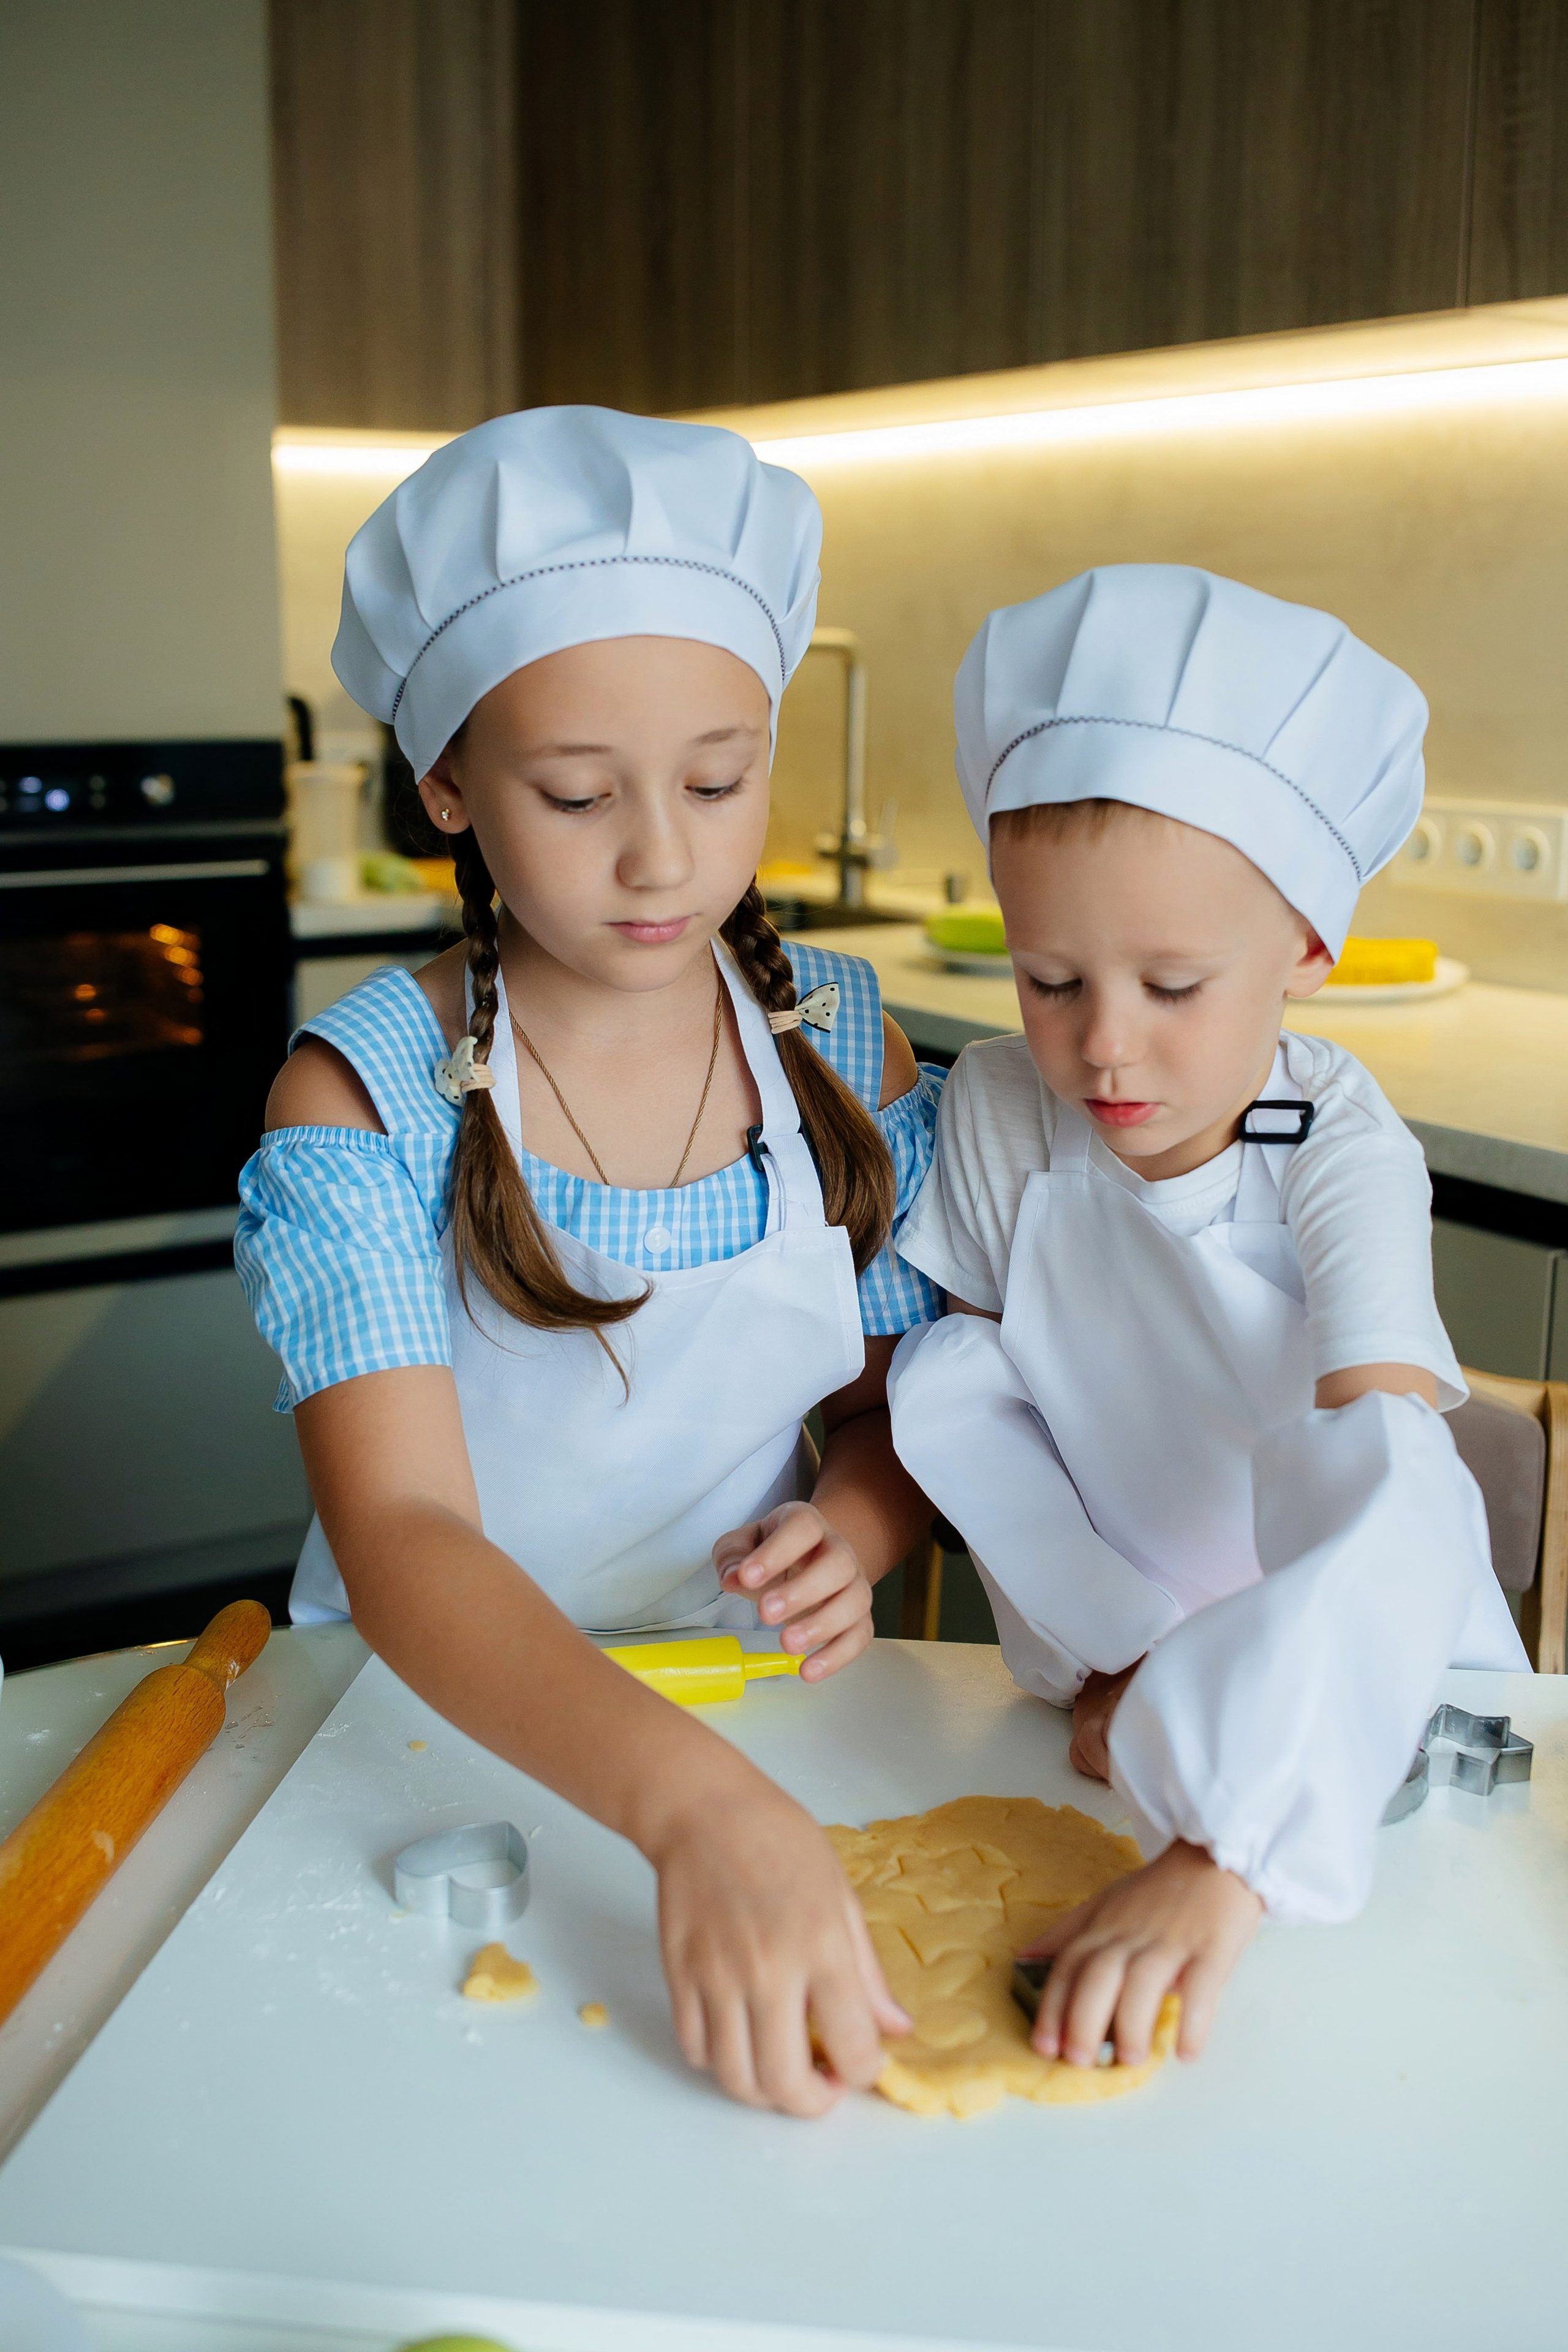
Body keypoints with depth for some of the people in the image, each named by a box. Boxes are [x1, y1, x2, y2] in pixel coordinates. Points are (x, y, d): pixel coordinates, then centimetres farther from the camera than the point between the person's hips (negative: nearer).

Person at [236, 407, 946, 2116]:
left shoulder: (842, 1045, -2)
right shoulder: (363, 1093, -13)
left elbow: (900, 1398, 8)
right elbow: (400, 1531, -24)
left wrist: (854, 1534, -15)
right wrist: (689, 1801, -40)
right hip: (432, 1711, -1)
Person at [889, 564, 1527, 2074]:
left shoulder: (1341, 1152, -22)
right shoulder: (997, 1111, -11)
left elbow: (1380, 1500, -34)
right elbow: (965, 1400, -2)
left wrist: (1219, 1850, -45)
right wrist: (1097, 1647, -14)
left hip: (1376, 1681, -2)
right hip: (1115, 1655, 3)